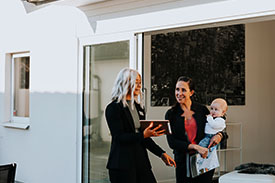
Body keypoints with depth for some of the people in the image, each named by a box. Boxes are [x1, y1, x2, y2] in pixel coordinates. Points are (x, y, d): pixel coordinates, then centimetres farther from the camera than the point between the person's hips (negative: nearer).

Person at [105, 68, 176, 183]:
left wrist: (161, 153, 11)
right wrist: (143, 135, -26)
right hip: (122, 164, -7)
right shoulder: (113, 108, -7)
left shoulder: (139, 107, 16)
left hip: (141, 161, 7)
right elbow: (119, 137, -15)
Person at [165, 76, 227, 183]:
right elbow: (172, 143, -9)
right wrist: (195, 147, -19)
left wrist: (219, 135, -10)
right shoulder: (170, 114, -1)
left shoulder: (202, 110, 1)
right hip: (183, 163, 0)